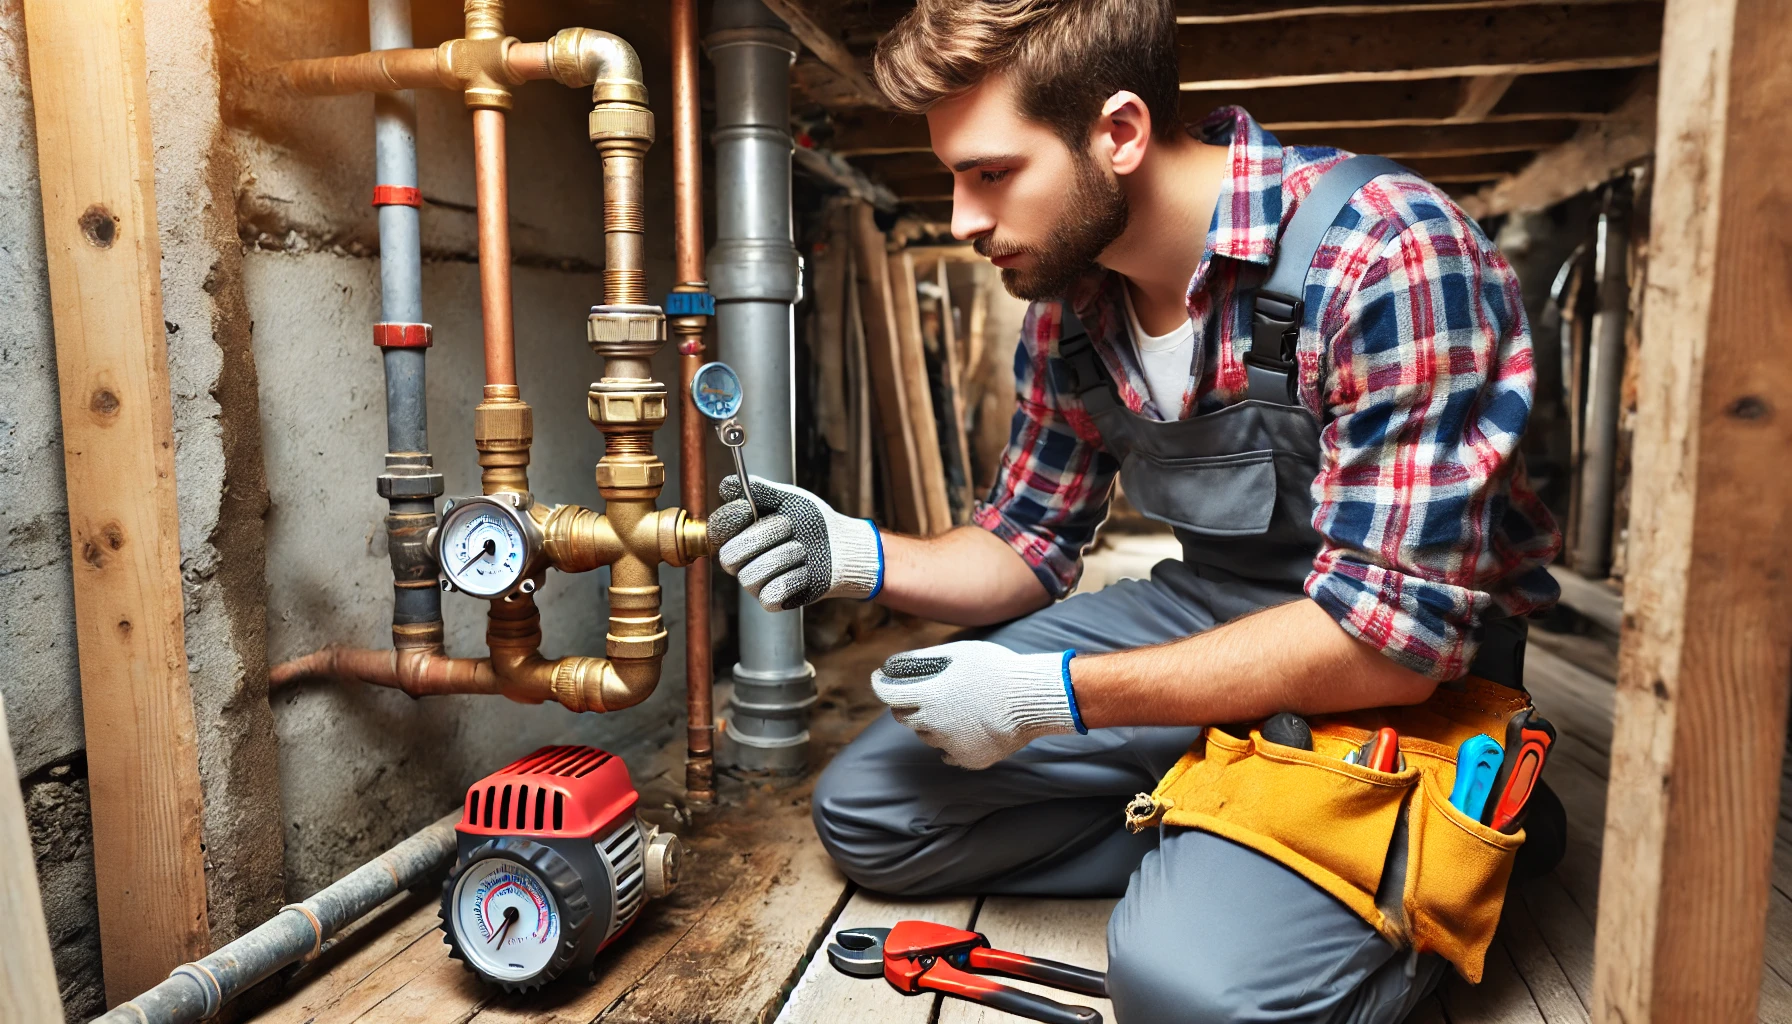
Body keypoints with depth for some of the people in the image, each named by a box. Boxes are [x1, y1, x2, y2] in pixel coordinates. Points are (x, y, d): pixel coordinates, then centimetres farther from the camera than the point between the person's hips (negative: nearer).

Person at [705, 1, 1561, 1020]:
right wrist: (857, 555, -13)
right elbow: (1031, 548, 8)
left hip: (1398, 676, -6)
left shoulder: (1385, 256, -24)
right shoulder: (1069, 300, -2)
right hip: (1204, 610, 7)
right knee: (867, 808, 2)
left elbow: (1393, 637, -26)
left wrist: (1046, 696, -24)